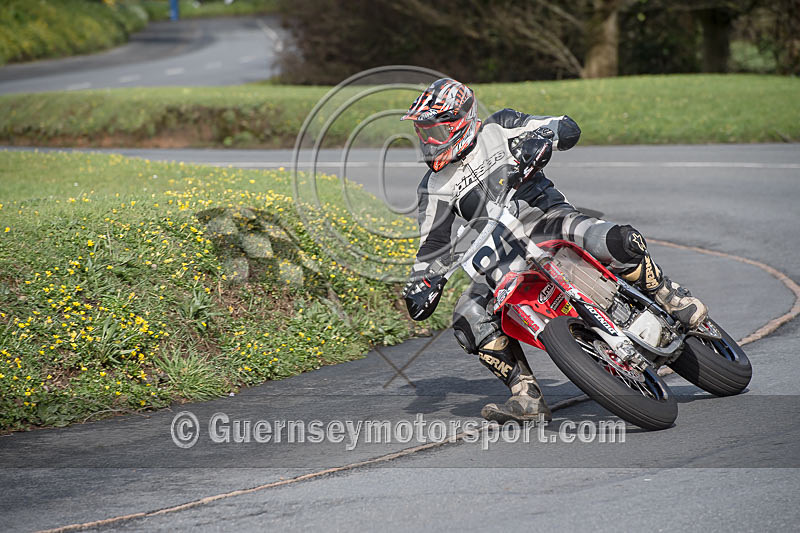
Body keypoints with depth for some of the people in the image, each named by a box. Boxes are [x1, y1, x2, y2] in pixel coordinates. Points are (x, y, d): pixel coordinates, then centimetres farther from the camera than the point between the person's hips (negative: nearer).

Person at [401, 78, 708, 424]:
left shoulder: (498, 129, 3)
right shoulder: (435, 187, 10)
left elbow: (567, 128, -2)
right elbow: (433, 244, 13)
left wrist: (540, 139, -24)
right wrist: (421, 285, -2)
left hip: (550, 220, -3)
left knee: (621, 241, -31)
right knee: (468, 320, -21)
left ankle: (672, 301, -5)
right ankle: (527, 397, -15)